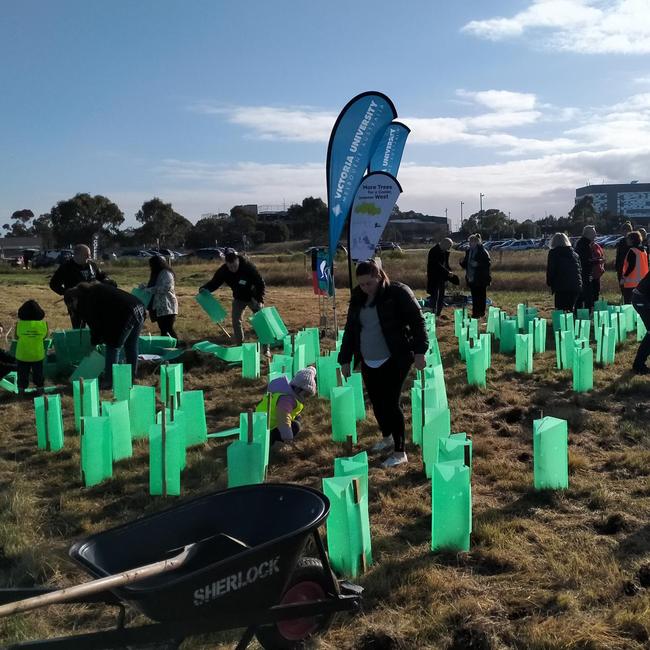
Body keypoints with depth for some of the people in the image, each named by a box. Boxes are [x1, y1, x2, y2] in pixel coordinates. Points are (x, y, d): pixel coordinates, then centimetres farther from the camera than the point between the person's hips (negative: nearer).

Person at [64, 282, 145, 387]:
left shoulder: (86, 301, 0)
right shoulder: (95, 288, 27)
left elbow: (95, 323, 4)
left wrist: (94, 342, 20)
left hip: (126, 315, -9)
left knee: (113, 347, 3)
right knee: (131, 347, 19)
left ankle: (109, 381, 8)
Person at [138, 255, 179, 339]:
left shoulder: (166, 273, -12)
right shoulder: (156, 274, 17)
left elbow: (165, 288, -22)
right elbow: (153, 286, 27)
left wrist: (149, 290, -17)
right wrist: (144, 287, 6)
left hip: (167, 307, -9)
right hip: (159, 307, 9)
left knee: (168, 329, -12)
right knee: (163, 329, 10)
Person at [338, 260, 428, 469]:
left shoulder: (398, 292, -9)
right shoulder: (358, 299, 8)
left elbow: (417, 321, -11)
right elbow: (350, 330, 15)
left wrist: (419, 351, -18)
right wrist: (345, 359, 15)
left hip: (395, 359, -6)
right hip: (368, 362, 6)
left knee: (390, 403, -8)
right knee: (376, 402, 13)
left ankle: (400, 452, 3)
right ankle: (387, 438, 38)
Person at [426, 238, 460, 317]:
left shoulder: (445, 252, 11)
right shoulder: (434, 251, -15)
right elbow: (436, 264, -23)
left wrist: (450, 271, 2)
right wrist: (447, 272, -24)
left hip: (442, 277, 8)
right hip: (434, 277, -8)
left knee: (441, 297, 10)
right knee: (434, 296, -5)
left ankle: (438, 313, 18)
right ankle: (433, 314, -1)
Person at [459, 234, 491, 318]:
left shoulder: (483, 252, -11)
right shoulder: (468, 251, 11)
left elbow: (488, 263, -16)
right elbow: (466, 263, 18)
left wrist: (477, 264, -25)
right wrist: (462, 262, -4)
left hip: (480, 279, -7)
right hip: (471, 279, 7)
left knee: (480, 296, -1)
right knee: (474, 296, 12)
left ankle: (480, 313, 5)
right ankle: (475, 313, 19)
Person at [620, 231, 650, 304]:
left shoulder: (632, 251, -14)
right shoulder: (644, 251, 11)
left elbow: (631, 266, -19)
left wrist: (624, 277, -10)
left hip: (631, 283, -8)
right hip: (642, 282, 8)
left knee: (628, 303, -3)